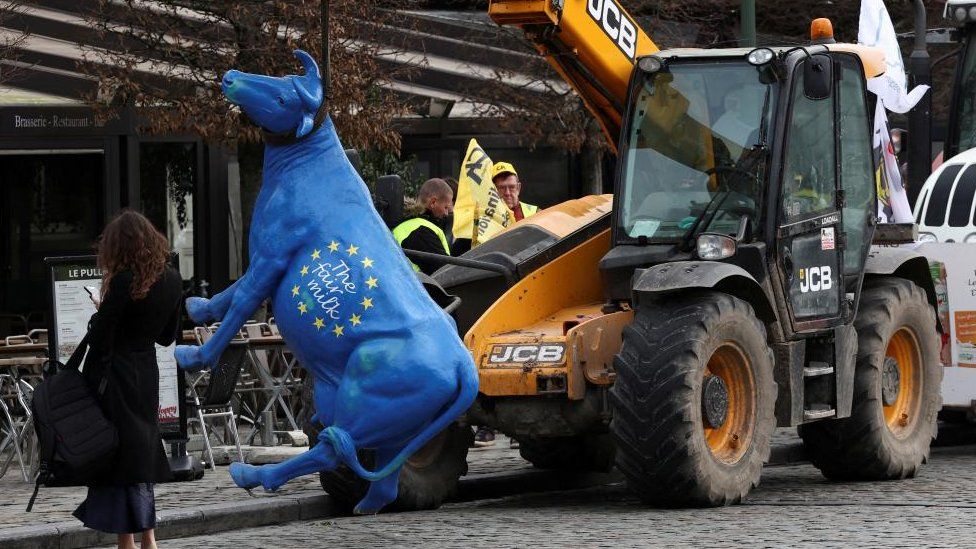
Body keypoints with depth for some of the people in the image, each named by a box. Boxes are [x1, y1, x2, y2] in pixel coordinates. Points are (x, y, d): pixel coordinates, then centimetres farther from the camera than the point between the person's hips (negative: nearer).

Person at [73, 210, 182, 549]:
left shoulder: (125, 280, -17)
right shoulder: (171, 280, 5)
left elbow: (99, 337, -18)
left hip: (116, 378, -7)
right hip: (147, 377, 7)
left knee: (120, 456, 0)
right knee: (142, 451, 16)